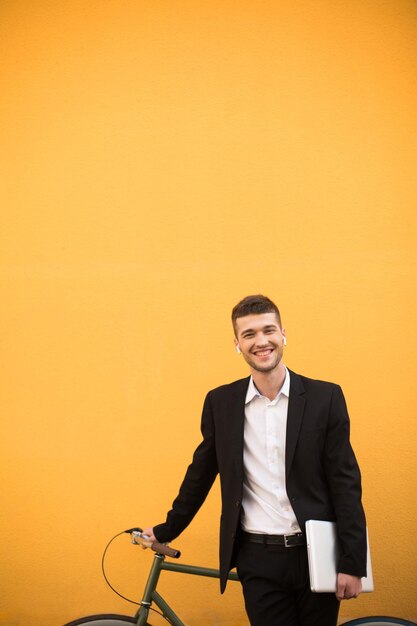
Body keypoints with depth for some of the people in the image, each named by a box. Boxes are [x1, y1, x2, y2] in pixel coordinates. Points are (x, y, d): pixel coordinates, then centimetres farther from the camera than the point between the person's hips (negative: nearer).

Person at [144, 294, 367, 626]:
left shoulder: (325, 397, -3)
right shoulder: (220, 402, 3)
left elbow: (346, 483, -4)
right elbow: (200, 473, 13)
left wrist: (353, 563, -8)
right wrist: (167, 530, 16)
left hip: (316, 556, -1)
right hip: (259, 561, 1)